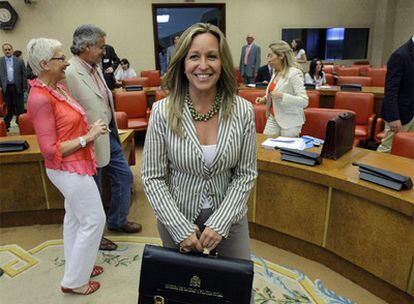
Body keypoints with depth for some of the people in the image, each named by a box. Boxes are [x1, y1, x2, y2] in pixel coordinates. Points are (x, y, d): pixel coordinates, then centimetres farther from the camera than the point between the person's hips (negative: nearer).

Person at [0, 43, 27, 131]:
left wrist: (24, 87, -3)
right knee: (9, 108, 8)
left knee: (20, 107, 4)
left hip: (17, 87, -1)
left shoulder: (19, 61, 2)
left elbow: (24, 74, 2)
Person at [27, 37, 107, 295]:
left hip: (74, 167, 9)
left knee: (75, 217, 20)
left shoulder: (59, 86, 5)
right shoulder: (40, 98, -22)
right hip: (70, 169, -9)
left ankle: (77, 266, 38)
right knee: (94, 220, 1)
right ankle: (74, 281, 18)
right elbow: (50, 149, -22)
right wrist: (88, 137, -20)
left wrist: (90, 128, 3)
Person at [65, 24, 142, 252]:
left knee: (124, 176, 19)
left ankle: (118, 220, 41)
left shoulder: (95, 68, 6)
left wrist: (112, 129, 18)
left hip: (109, 134, 9)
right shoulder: (70, 73, -22)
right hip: (92, 142, -9)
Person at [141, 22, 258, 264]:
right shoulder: (162, 111, -15)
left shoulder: (243, 111, -12)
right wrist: (181, 228, -15)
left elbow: (246, 174, -7)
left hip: (228, 216, 1)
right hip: (177, 218, 0)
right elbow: (152, 177, -11)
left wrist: (219, 223, -14)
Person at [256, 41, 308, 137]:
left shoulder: (294, 73, -15)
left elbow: (304, 101, -22)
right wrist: (265, 99, 5)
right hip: (273, 118, 7)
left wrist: (281, 96, -29)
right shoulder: (276, 73, 9)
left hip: (290, 122, -7)